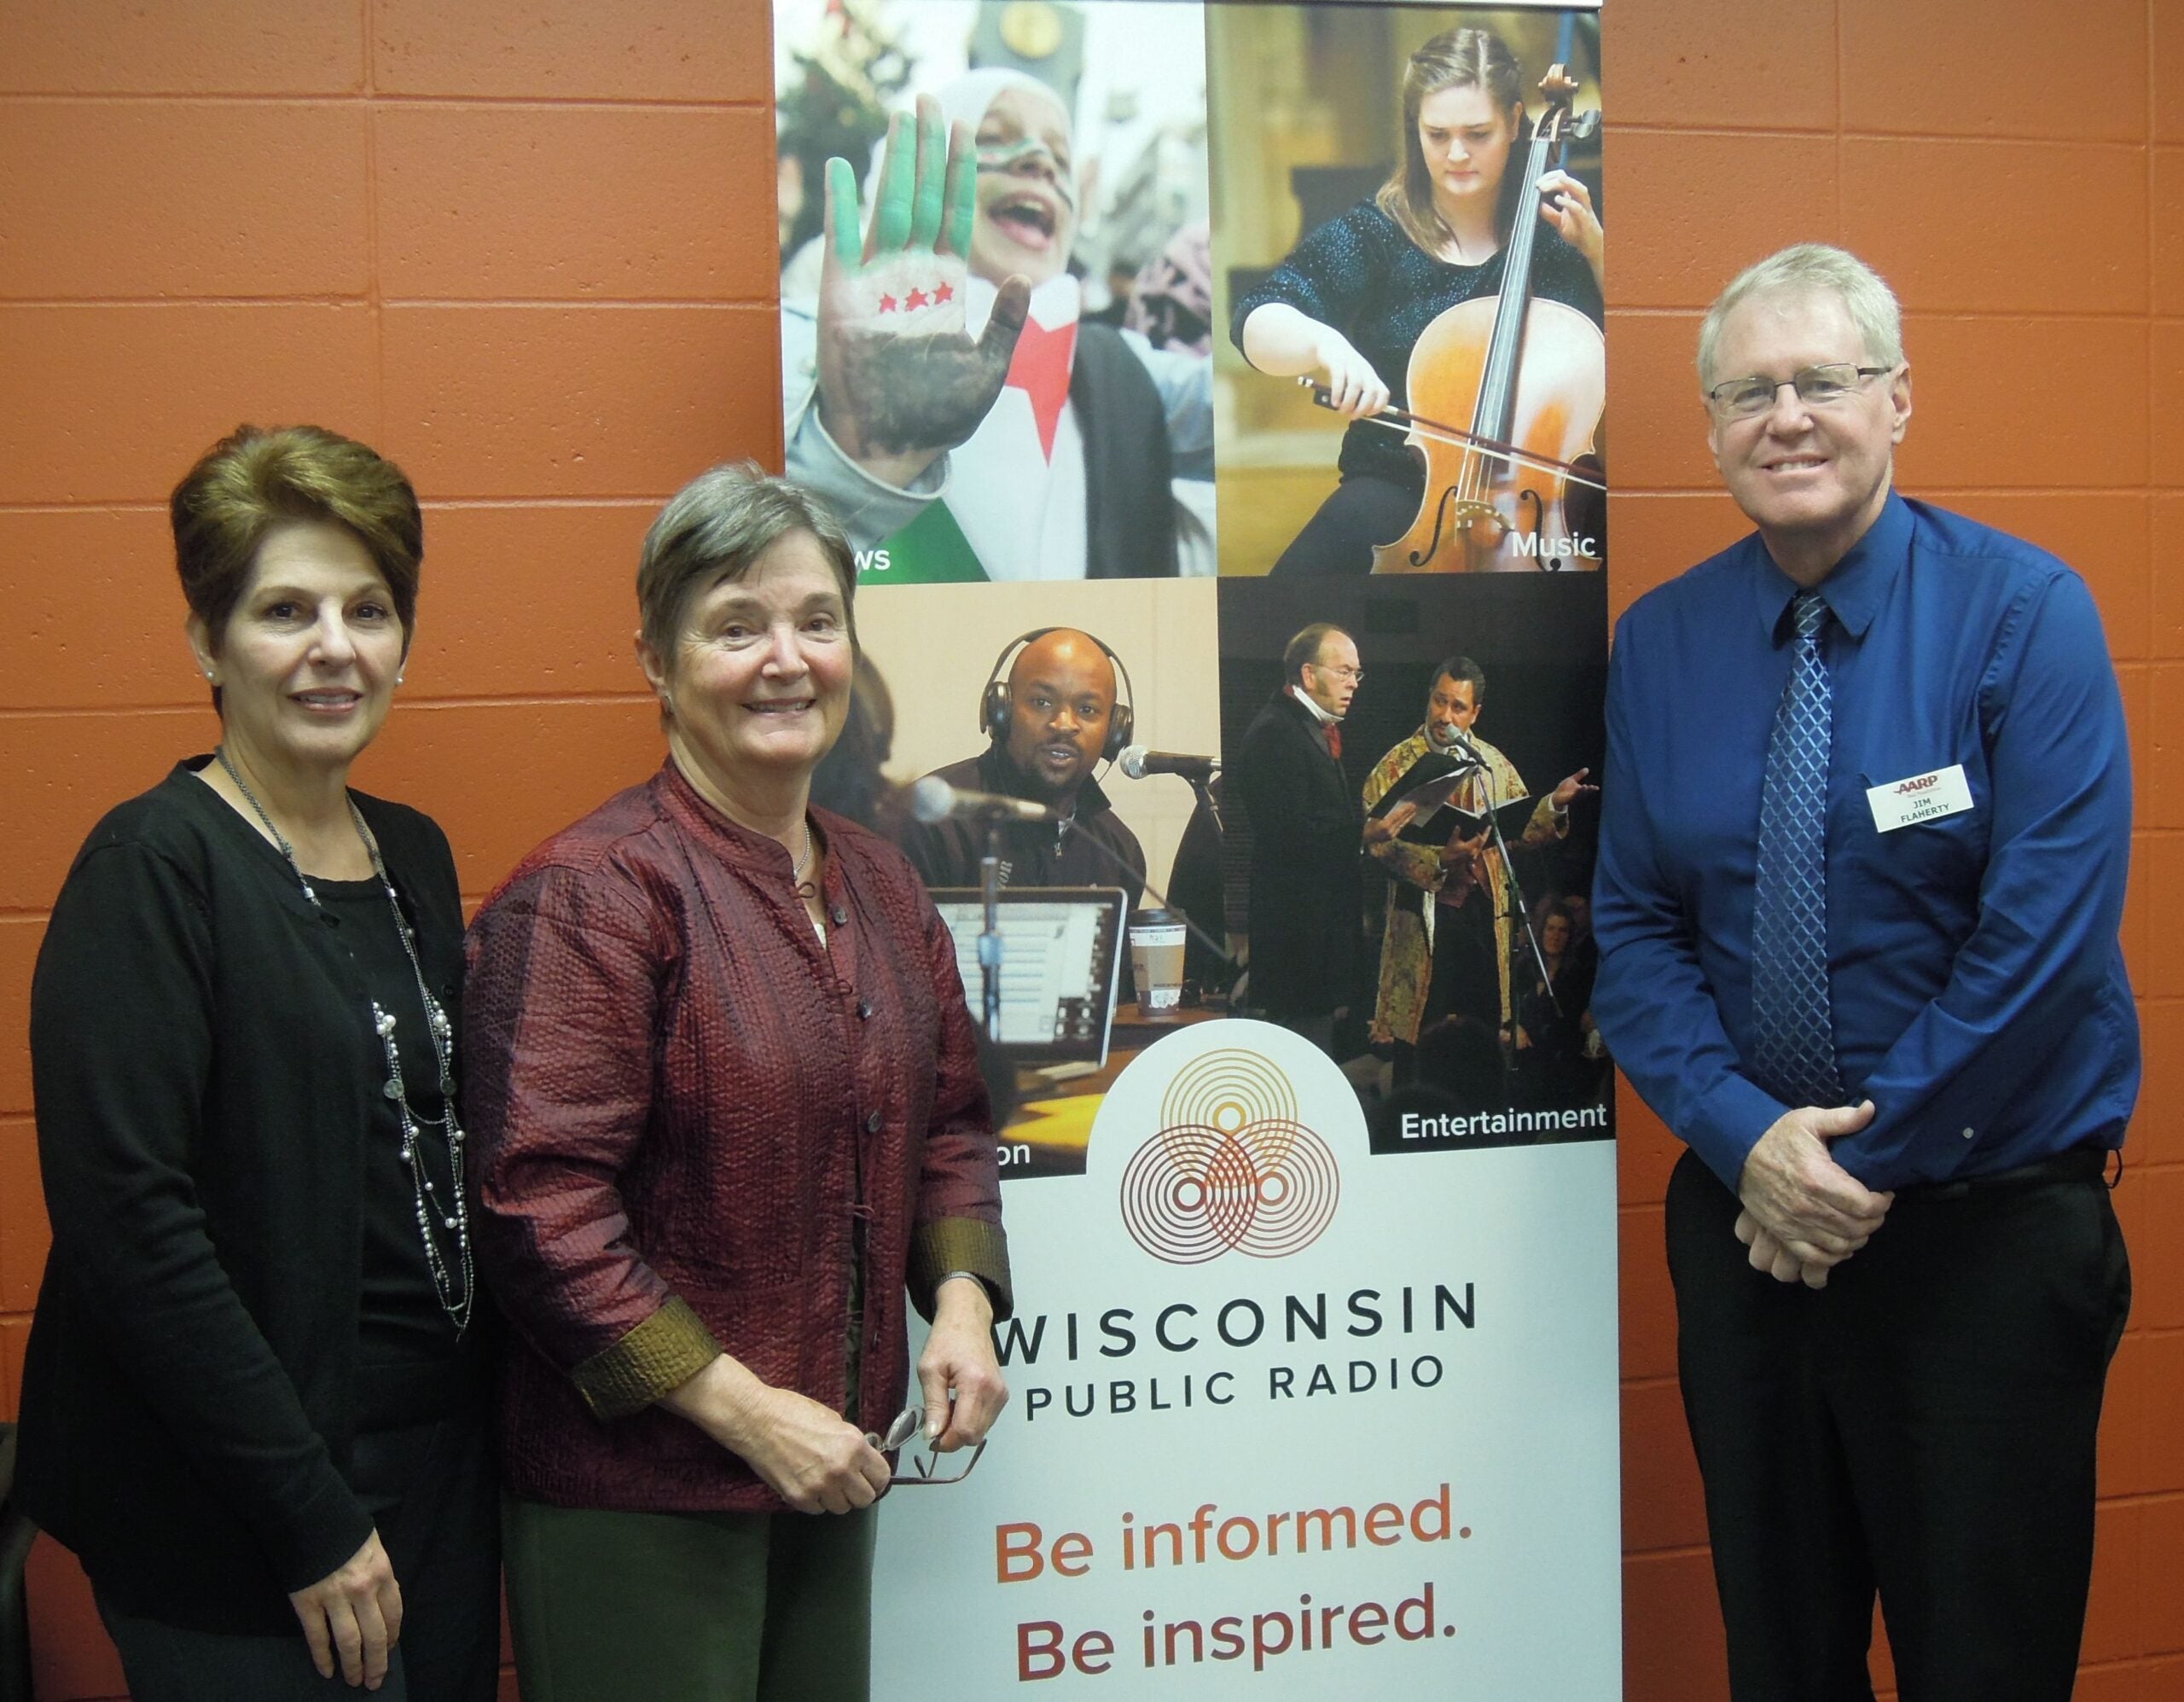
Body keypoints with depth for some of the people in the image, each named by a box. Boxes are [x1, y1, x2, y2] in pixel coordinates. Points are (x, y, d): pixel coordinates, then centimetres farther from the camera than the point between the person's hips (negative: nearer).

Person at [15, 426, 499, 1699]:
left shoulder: (415, 856, 8)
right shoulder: (155, 867, -14)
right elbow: (124, 1219, -20)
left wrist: (488, 1399, 6)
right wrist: (311, 1516, -18)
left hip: (443, 1456, 7)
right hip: (230, 1520, -7)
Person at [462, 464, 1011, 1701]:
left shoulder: (879, 883, 9)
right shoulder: (592, 893, -15)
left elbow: (948, 1122, 18)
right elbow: (541, 1205, -20)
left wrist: (961, 1301, 1)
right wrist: (742, 1408, -18)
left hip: (832, 1471, 7)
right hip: (636, 1486, -7)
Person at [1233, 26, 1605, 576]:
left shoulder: (1556, 227, 7)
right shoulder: (1374, 235, 1)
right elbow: (1257, 321, -12)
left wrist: (1595, 246, -6)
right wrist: (1324, 343, -34)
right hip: (1403, 485, -1)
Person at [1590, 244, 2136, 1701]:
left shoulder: (2024, 614, -9)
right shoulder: (1660, 643, 3)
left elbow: (2044, 935, -15)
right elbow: (1634, 928, 3)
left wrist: (1867, 1162, -14)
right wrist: (1746, 1139, -13)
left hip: (1990, 1232, -3)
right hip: (1749, 1219, 4)